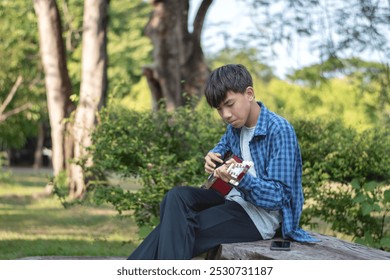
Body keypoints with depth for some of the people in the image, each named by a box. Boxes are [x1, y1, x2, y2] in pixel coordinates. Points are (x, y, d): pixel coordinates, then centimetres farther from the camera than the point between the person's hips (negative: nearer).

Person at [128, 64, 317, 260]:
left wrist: (242, 179, -39)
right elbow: (224, 146, 31)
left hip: (263, 215, -8)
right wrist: (212, 157, 6)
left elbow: (278, 196, -21)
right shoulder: (236, 126, 6)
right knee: (177, 198, -16)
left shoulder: (279, 130, -17)